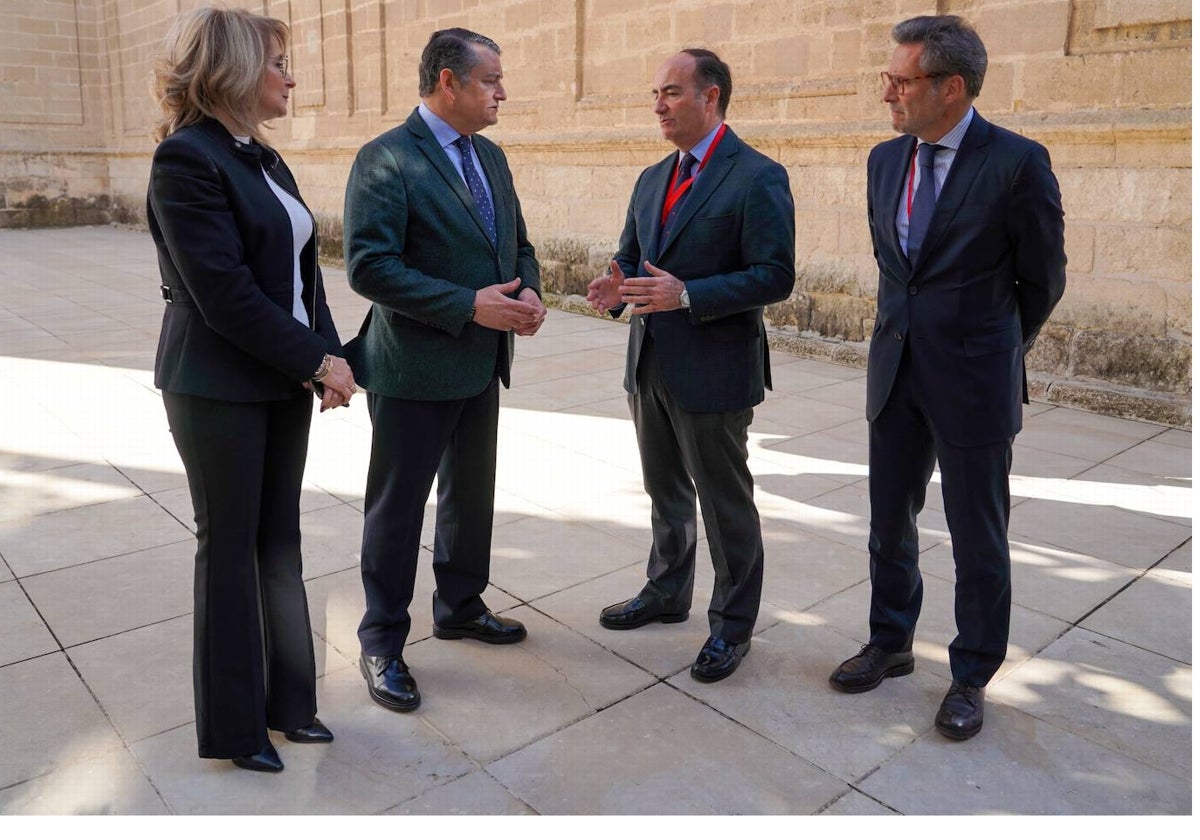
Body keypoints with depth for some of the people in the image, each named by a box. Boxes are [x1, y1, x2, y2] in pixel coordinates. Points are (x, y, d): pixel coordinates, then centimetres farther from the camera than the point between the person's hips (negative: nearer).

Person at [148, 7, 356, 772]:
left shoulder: (264, 159, 12)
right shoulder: (187, 158, -14)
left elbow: (302, 271, 9)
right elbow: (225, 294, -21)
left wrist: (328, 356, -4)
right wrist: (319, 362, -17)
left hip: (285, 382, 7)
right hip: (221, 387, -7)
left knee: (280, 538, 13)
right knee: (230, 544, 4)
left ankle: (286, 698, 27)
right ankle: (233, 725, 21)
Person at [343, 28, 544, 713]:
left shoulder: (491, 157, 10)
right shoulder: (386, 160, -14)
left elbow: (518, 242, 17)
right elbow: (370, 266, -22)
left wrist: (529, 292, -5)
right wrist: (470, 306, -25)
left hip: (481, 366, 8)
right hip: (414, 372, -8)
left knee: (473, 497, 20)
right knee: (398, 508, 5)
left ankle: (461, 607, 40)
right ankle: (383, 643, 21)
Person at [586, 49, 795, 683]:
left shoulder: (758, 178, -12)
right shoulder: (652, 180, 12)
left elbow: (775, 275, -17)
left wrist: (687, 295, -27)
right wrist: (617, 287, -7)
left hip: (712, 371, -7)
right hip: (649, 364, 8)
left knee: (725, 504, 6)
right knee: (665, 493, 21)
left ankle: (732, 626, 23)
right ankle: (666, 592, 40)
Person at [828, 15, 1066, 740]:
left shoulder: (1017, 162, -12)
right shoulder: (886, 161, 4)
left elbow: (1043, 280, -2)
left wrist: (995, 351, 10)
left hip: (973, 381, -5)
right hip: (897, 372, 6)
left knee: (979, 538, 8)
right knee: (890, 522, 15)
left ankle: (972, 677, 26)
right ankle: (891, 644, 36)